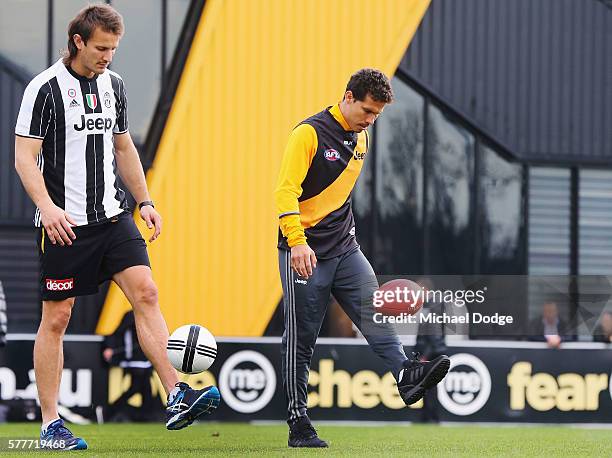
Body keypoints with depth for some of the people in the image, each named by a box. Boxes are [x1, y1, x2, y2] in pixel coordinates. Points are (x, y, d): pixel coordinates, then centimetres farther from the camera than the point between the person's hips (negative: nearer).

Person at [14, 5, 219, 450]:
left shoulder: (114, 84, 10)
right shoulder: (46, 88, -10)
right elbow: (25, 156, -12)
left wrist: (145, 201, 15)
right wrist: (47, 206, -26)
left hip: (112, 214, 6)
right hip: (65, 224, -5)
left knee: (145, 292, -10)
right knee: (56, 318, 0)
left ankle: (177, 397, -16)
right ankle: (50, 424, 7)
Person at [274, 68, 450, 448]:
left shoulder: (361, 139, 12)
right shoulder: (310, 134, -12)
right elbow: (286, 190, -18)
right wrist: (297, 241, -28)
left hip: (345, 250, 6)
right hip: (305, 253, -6)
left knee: (375, 310, -16)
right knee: (301, 339, -1)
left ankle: (406, 375, -32)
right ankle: (299, 424, 3)